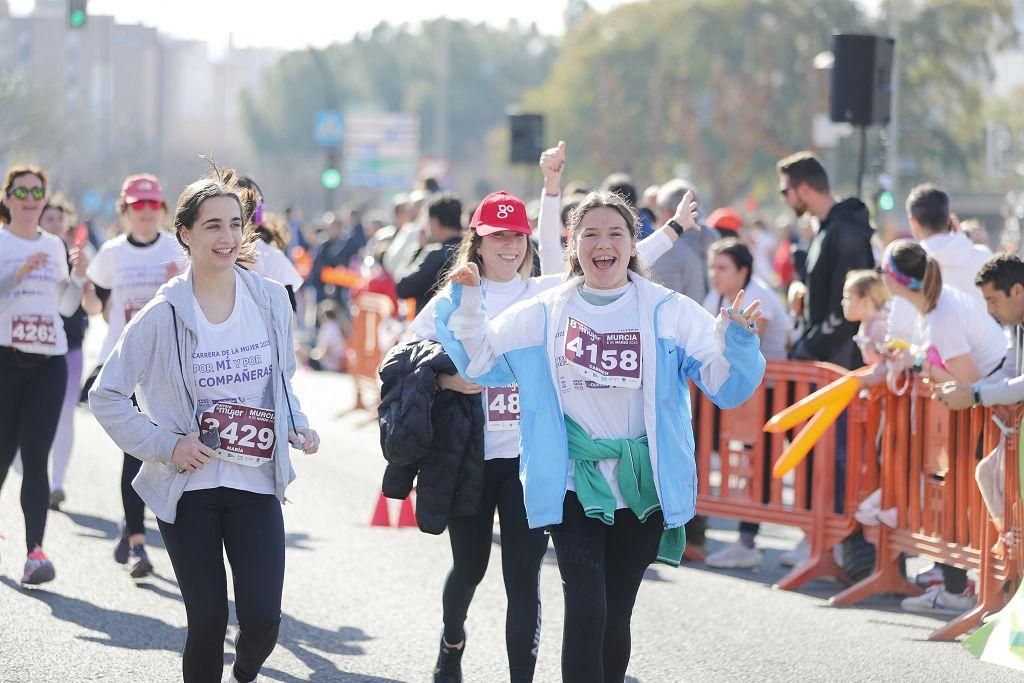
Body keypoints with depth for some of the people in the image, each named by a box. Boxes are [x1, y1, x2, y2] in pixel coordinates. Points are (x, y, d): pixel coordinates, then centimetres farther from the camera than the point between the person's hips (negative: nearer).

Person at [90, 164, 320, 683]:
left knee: (262, 617, -8)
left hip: (256, 485, 2)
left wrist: (296, 425, 0)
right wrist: (165, 445, -11)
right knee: (207, 620, -4)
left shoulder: (270, 300, 2)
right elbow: (106, 396, -2)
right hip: (189, 488, -2)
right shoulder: (163, 315, -8)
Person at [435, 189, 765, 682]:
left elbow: (725, 385, -7)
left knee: (616, 616, 10)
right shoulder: (544, 314, 3)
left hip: (642, 488, 1)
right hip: (574, 487, -1)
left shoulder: (668, 312, -2)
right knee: (585, 612, -15)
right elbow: (480, 361, 11)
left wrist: (736, 341, -27)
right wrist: (466, 302, -3)